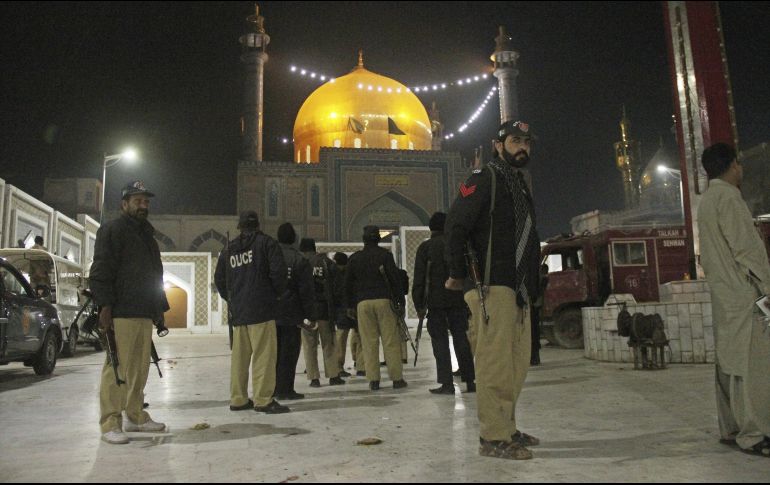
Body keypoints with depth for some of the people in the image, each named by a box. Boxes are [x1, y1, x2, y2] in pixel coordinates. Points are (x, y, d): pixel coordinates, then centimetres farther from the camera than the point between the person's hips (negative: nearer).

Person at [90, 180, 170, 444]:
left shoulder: (147, 235, 24)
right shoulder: (112, 230, -1)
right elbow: (101, 271, -11)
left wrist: (159, 309, 22)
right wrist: (105, 306, -18)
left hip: (144, 314, 8)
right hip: (121, 313, -8)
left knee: (140, 368, 11)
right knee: (117, 368, -7)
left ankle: (135, 416, 20)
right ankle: (110, 423, 0)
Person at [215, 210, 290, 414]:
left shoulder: (228, 249, 17)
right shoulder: (266, 242, -1)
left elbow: (219, 279, 19)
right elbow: (278, 271, -10)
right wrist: (278, 292, 5)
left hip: (238, 311, 6)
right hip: (261, 308, -6)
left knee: (239, 356, 11)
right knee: (264, 355, -5)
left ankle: (238, 399, 17)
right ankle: (263, 400, -6)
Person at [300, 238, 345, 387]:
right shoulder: (326, 262, 3)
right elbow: (335, 286, 2)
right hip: (324, 308, 1)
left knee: (309, 345, 5)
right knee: (328, 343, 8)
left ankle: (314, 378, 4)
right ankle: (333, 375, 8)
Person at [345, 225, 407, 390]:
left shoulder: (354, 258, 11)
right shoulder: (385, 255, 3)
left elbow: (348, 283, 14)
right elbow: (395, 278, -2)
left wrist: (350, 306, 21)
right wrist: (400, 301, 4)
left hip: (363, 303, 2)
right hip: (384, 300, -2)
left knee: (369, 342, 4)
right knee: (391, 341, 1)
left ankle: (373, 379, 2)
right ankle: (397, 378, 2)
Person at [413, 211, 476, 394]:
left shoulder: (425, 247, -1)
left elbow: (419, 278, -5)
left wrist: (419, 305, -1)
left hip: (435, 301, -3)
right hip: (458, 300, 3)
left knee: (440, 340, 2)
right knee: (461, 338, 9)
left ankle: (447, 383, -1)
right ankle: (470, 381, 11)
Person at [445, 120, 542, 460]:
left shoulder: (520, 184, 25)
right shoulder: (484, 178, -2)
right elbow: (456, 225, -12)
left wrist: (531, 285, 21)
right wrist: (457, 275, -14)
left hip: (519, 289, 9)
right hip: (493, 286, -9)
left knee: (517, 364, 12)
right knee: (495, 363, -9)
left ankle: (506, 428, 23)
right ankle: (494, 438, -2)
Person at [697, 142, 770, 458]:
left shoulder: (706, 201, 18)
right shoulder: (728, 197, -10)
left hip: (722, 294, 9)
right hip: (743, 293, -9)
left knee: (730, 361, 11)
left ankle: (731, 428, 16)